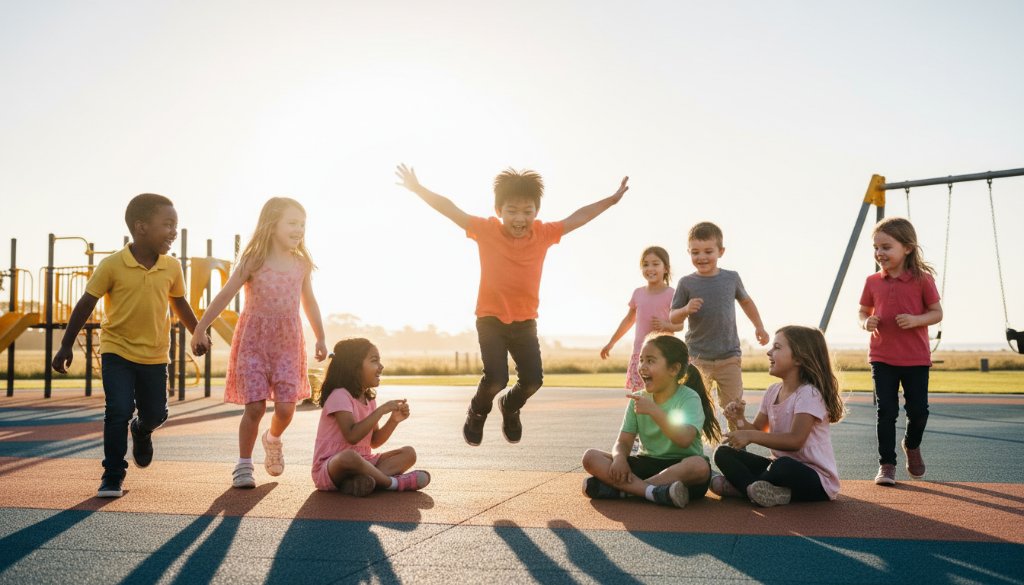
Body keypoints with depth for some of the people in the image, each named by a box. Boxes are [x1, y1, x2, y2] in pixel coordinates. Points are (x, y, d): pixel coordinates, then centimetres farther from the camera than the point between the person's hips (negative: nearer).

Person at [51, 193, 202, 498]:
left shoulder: (172, 267, -5)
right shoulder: (111, 265, -15)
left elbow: (180, 304, 11)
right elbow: (86, 304, -7)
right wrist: (66, 345, -4)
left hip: (155, 355, 4)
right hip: (117, 351, -3)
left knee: (155, 414, 11)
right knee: (119, 411, -13)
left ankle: (141, 431, 49)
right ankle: (112, 477, 4)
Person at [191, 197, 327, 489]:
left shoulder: (302, 265, 5)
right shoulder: (253, 262, -7)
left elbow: (309, 302, 17)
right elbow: (223, 297, -6)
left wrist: (320, 338, 20)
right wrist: (200, 330, -9)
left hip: (288, 344, 3)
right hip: (253, 342, -3)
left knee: (286, 407, -4)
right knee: (255, 407, -7)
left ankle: (273, 440, 30)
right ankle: (244, 465, 11)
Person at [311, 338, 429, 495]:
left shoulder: (369, 398, 11)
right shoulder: (340, 396, -16)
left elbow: (374, 442, 12)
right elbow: (352, 436, -29)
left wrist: (393, 420, -4)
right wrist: (381, 410, -25)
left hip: (362, 461, 9)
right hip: (328, 468, -9)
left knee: (408, 453, -3)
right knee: (349, 456, -42)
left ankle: (362, 479, -25)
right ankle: (394, 483, -19)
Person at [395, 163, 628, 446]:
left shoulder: (544, 234, -5)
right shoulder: (486, 230, -11)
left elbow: (578, 217, 3)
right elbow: (450, 210, -13)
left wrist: (611, 200, 7)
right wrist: (418, 189, -19)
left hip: (525, 321, 3)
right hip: (490, 319, -3)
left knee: (533, 379, -4)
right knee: (496, 379, -17)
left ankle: (510, 406, 31)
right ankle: (478, 411, 18)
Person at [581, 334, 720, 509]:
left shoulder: (689, 398, -9)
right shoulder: (639, 399, 6)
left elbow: (684, 439, -27)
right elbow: (623, 442, 2)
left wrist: (654, 410, -31)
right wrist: (619, 457, -21)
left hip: (680, 467, -4)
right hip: (647, 464, 4)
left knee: (700, 466, -39)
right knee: (590, 457, -15)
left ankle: (624, 488, -32)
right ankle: (653, 492, -33)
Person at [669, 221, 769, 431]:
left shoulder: (731, 278, 2)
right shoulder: (686, 283, -4)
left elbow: (746, 301, 21)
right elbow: (673, 318, -2)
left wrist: (759, 327, 24)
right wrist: (686, 309, -22)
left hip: (729, 356, 1)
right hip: (697, 357, -1)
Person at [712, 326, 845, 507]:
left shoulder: (809, 394, -18)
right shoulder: (773, 391, 7)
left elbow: (795, 440, -28)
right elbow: (757, 429, 10)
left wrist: (750, 436, -30)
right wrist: (740, 421, -12)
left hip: (817, 479, -8)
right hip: (782, 464, 8)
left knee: (783, 466, -41)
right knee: (723, 453, -5)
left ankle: (742, 485, -14)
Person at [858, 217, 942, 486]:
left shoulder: (922, 279, -5)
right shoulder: (873, 282, 3)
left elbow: (937, 313, -1)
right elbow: (863, 312, 12)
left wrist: (916, 319, -21)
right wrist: (866, 322, -11)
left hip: (916, 358, -1)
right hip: (882, 358, 1)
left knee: (918, 410, 4)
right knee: (886, 411, -1)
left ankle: (912, 446, 35)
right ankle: (886, 464, 8)